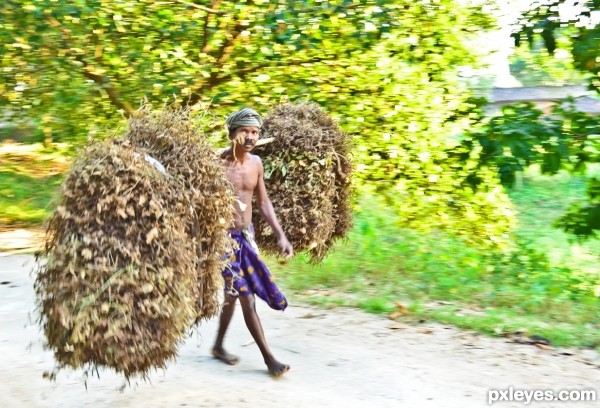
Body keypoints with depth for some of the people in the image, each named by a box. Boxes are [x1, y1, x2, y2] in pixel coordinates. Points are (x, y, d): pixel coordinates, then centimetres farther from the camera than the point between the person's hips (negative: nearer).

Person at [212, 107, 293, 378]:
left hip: (247, 235, 7)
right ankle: (268, 357, 5)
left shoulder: (256, 163, 3)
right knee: (246, 297, -4)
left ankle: (218, 346, 36)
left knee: (233, 293, 17)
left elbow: (263, 202, 11)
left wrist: (280, 235, 7)